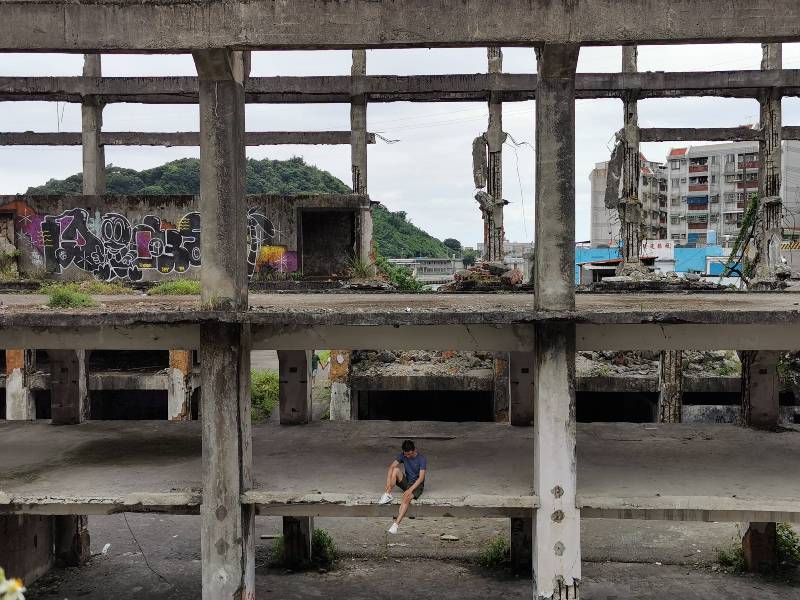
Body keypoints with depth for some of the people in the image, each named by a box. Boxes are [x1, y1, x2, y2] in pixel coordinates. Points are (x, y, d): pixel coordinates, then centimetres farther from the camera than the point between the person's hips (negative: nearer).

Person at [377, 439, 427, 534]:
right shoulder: (402, 455, -1)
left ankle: (396, 524, -45)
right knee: (396, 469, -23)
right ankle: (388, 495, -23)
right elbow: (391, 466, -13)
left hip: (417, 485, -5)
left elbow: (421, 478, -21)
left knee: (406, 498, -36)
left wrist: (410, 490, -32)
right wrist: (388, 482, -29)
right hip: (406, 482, 5)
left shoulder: (422, 459, -14)